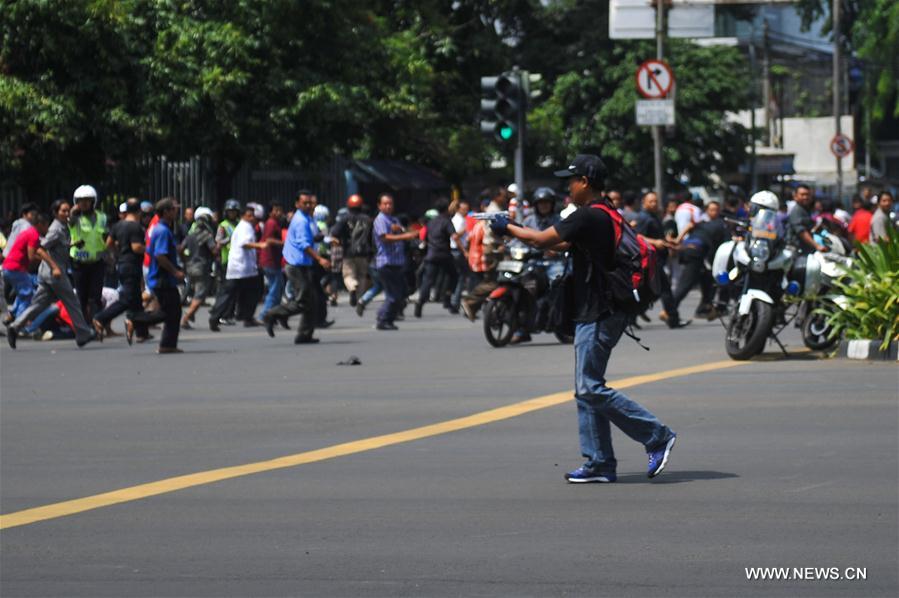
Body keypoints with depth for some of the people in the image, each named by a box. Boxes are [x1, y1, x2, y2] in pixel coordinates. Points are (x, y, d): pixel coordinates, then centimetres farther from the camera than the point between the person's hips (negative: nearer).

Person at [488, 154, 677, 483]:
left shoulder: (589, 217, -16)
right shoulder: (605, 215, 16)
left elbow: (543, 239, -14)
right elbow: (562, 244, 23)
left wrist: (508, 228, 2)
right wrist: (514, 229, 21)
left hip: (598, 316, -10)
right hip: (595, 313, 10)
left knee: (591, 388, -10)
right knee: (587, 389, 11)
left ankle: (657, 436, -7)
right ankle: (600, 464, 13)